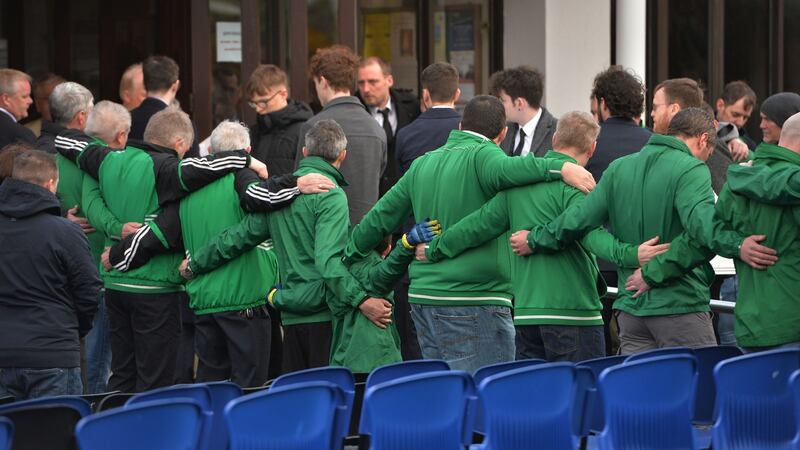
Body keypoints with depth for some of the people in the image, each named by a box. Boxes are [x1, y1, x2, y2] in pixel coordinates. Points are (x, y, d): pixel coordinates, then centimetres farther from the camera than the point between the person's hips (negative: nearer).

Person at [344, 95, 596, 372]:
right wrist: (560, 168, -37)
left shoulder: (422, 165, 16)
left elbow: (381, 217, 23)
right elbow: (505, 169, -31)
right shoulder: (481, 154, -6)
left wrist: (350, 254, 37)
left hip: (422, 297, 8)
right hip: (474, 301, -8)